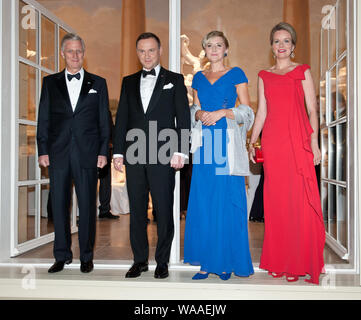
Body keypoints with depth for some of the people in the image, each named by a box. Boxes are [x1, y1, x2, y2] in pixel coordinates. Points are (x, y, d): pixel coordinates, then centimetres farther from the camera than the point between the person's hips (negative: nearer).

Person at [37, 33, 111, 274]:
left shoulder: (98, 83, 9)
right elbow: (44, 119, 10)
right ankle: (62, 255, 18)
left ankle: (86, 256, 15)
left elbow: (104, 120, 6)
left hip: (87, 154, -1)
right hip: (58, 153, 2)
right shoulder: (50, 82, 13)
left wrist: (103, 152, -1)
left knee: (87, 205, 3)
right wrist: (43, 150, 1)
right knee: (59, 205, 5)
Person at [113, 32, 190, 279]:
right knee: (137, 210, 8)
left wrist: (180, 151, -9)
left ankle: (162, 261, 14)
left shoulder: (174, 80, 8)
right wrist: (118, 152, 5)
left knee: (164, 210, 1)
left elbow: (183, 118, 1)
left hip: (163, 155, -3)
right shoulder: (129, 82, 17)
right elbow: (122, 118, 14)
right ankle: (140, 260, 20)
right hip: (134, 156, 3)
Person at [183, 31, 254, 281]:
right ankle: (207, 262, 10)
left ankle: (227, 261, 9)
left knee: (228, 201, -3)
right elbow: (194, 109, 18)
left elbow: (247, 111, 2)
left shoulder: (236, 74, 7)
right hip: (205, 143, 4)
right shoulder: (199, 77, 18)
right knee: (203, 202, 2)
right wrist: (200, 114, -4)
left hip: (227, 141, -3)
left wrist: (222, 113, -11)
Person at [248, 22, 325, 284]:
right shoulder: (264, 76, 16)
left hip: (298, 141, -2)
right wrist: (252, 142, 4)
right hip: (272, 142, 2)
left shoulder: (303, 72, 10)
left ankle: (300, 262, 9)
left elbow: (312, 110, 4)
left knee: (300, 200, -4)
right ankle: (278, 261, 14)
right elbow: (261, 112, 13)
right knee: (276, 200, 3)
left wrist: (314, 142, -6)